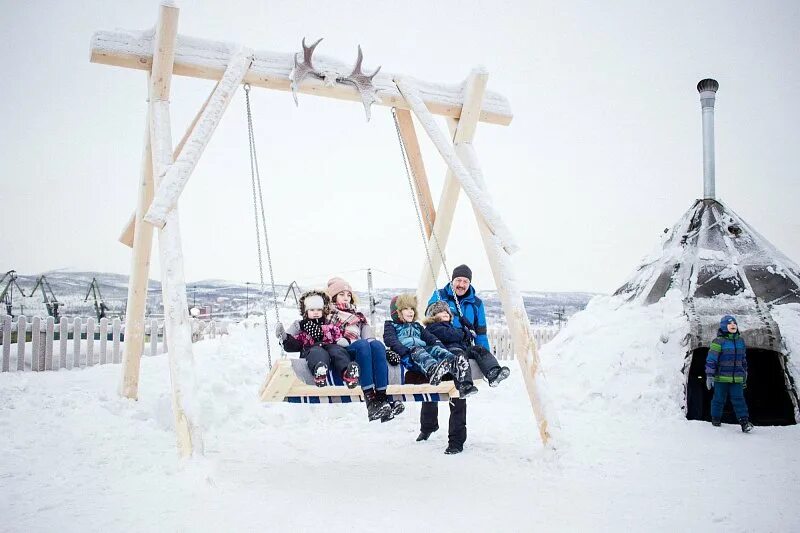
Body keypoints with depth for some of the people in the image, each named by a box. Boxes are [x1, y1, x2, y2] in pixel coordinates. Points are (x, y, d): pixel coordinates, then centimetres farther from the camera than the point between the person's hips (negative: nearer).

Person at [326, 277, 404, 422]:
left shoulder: (358, 316, 34)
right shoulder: (328, 315, 22)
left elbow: (368, 336, 20)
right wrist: (347, 341, -13)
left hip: (361, 351, 4)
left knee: (376, 344, -30)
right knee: (363, 344, -36)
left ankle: (382, 398, -43)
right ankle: (370, 401, -47)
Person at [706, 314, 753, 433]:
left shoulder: (740, 341, 10)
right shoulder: (718, 342, -9)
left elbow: (743, 360, 20)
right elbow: (711, 360, -10)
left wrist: (744, 376, 23)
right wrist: (709, 376, -14)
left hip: (737, 378, 4)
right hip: (721, 378, -4)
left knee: (738, 399, -5)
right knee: (719, 399, 6)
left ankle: (745, 423, -8)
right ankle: (716, 420, 21)